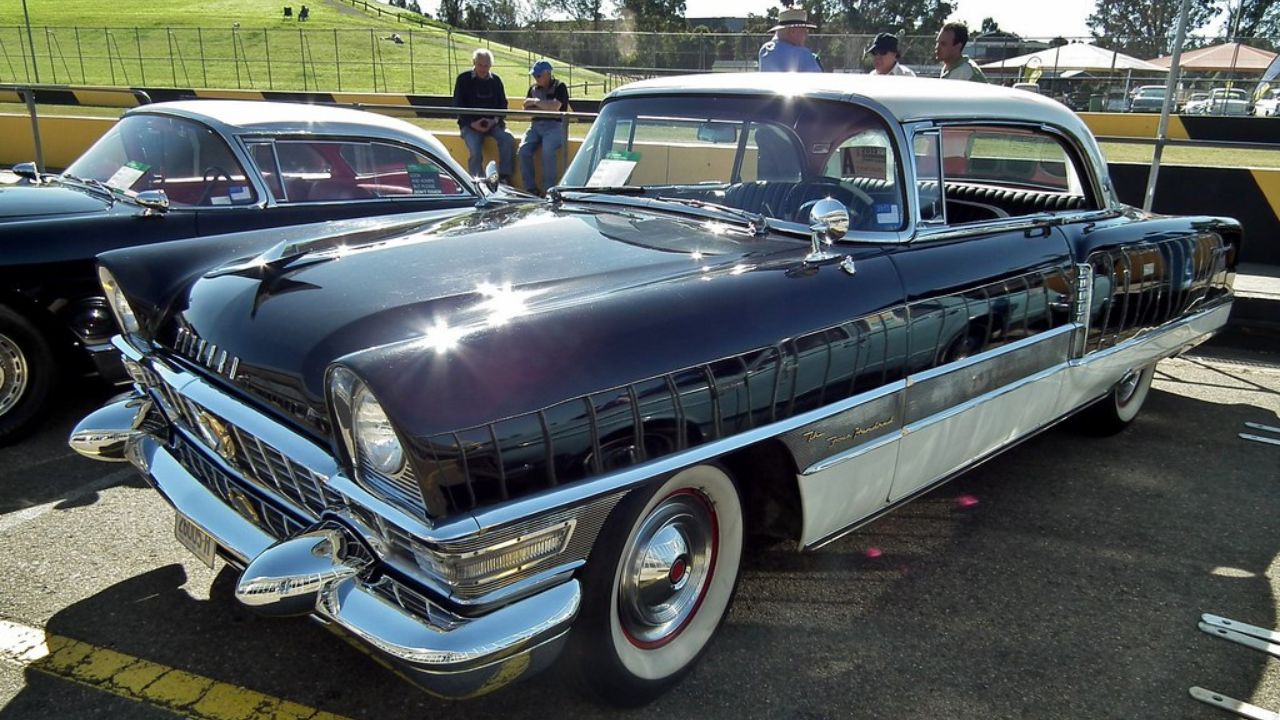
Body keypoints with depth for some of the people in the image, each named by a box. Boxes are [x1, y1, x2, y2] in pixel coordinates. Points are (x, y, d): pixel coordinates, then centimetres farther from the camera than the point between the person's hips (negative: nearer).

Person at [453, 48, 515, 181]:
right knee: (475, 150, -29)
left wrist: (495, 120, -8)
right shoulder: (463, 79, 2)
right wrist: (472, 123, -14)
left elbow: (503, 104, 13)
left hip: (493, 123, 2)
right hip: (470, 124, -2)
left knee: (508, 140, -25)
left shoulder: (495, 80, 10)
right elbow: (457, 106, 0)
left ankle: (504, 177, -18)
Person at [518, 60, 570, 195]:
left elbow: (555, 107, -13)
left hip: (554, 126, -5)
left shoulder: (559, 87, 3)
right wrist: (545, 107, -2)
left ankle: (550, 189, -23)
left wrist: (536, 102, -2)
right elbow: (526, 109, 11)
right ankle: (531, 188, -17)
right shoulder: (533, 88, 20)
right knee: (523, 150, -21)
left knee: (547, 151, -32)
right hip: (535, 125, 5)